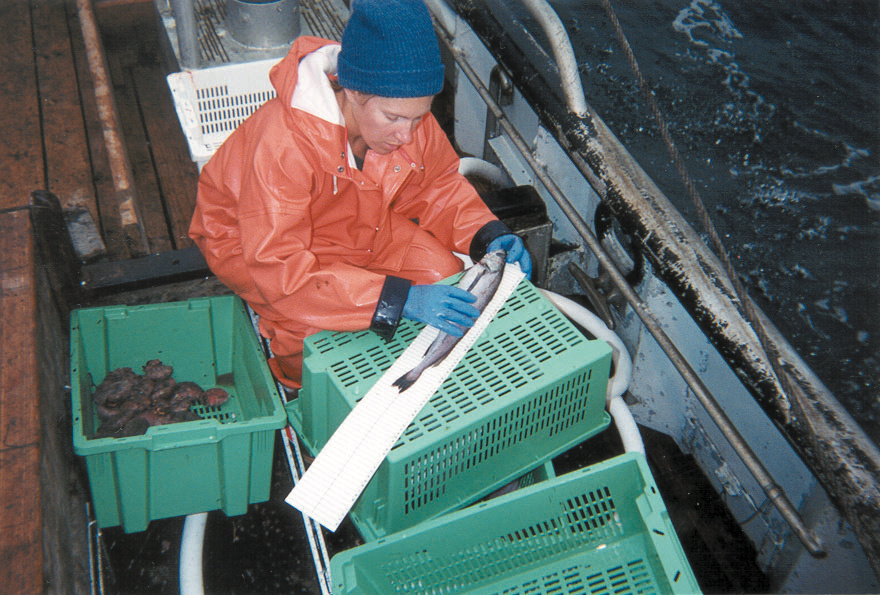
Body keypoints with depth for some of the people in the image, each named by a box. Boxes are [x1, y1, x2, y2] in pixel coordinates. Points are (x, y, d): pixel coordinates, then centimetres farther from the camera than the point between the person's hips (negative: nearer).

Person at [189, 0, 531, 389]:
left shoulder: (408, 113, -19)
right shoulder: (282, 143, -38)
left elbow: (438, 185, 0)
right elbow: (280, 269, -41)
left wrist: (488, 235, -19)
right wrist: (400, 299, -47)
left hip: (359, 226, 6)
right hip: (254, 244, -5)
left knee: (445, 273, -12)